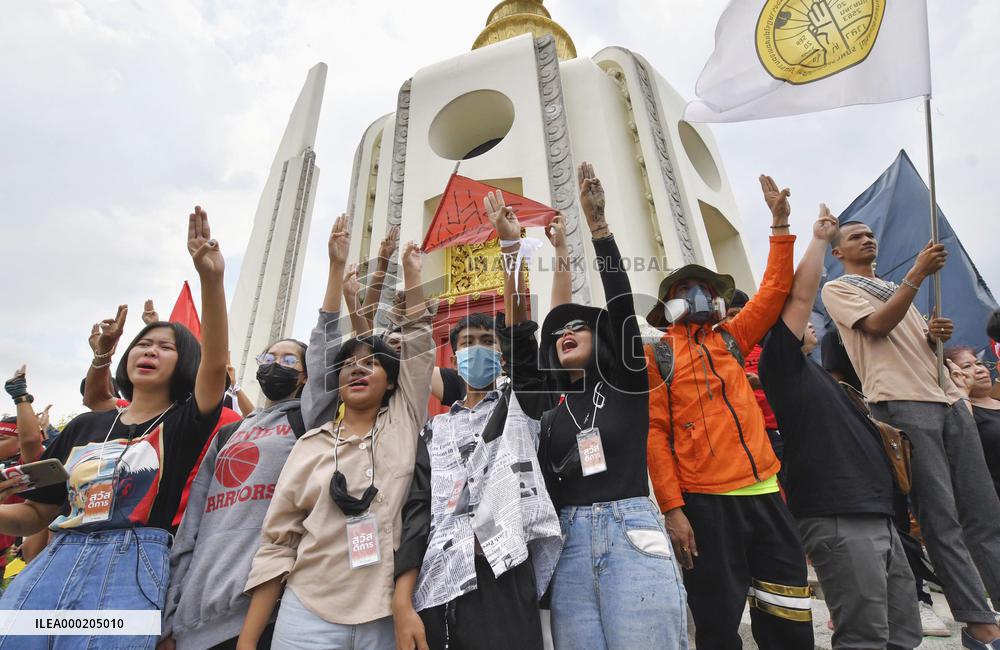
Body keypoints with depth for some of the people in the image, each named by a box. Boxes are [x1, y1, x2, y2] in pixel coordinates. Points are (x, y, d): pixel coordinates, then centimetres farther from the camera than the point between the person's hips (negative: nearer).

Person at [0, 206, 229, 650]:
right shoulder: (84, 426, 14)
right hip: (55, 561, 4)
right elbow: (37, 514, 19)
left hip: (133, 565, -4)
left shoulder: (183, 423, 0)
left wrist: (211, 279, -32)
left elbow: (215, 363, -20)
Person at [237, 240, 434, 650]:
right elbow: (276, 544, 2)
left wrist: (411, 272, -4)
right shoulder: (310, 447, 2)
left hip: (386, 615, 0)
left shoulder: (403, 427, 1)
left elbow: (418, 343, -5)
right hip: (309, 614, 1)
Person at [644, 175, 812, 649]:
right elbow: (654, 433, -7)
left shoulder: (729, 339, 12)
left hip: (763, 490, 5)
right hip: (704, 502, -5)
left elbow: (774, 291, 13)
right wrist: (672, 508, -12)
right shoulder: (656, 354, -2)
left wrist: (780, 223, 9)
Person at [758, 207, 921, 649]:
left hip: (877, 516, 9)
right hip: (836, 520, -9)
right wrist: (819, 238, -1)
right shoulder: (780, 364, -4)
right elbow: (800, 296, -11)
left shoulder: (813, 373, 23)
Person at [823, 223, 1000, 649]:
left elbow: (919, 343, 26)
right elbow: (878, 326, -12)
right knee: (940, 517, -6)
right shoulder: (837, 289, 4)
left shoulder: (895, 288, 28)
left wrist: (936, 335, 2)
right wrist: (918, 273, -10)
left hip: (949, 399, 8)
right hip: (902, 404, -7)